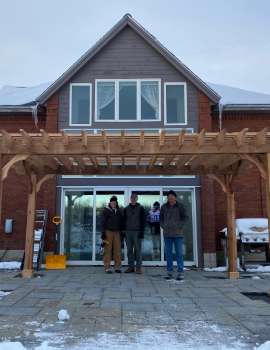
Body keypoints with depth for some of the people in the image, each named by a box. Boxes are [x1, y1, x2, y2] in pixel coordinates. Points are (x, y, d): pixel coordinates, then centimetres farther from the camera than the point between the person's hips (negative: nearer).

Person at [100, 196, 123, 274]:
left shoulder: (119, 211, 14)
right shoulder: (106, 210, 1)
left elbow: (121, 222, 19)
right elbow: (103, 222, -2)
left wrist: (122, 232, 14)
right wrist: (103, 233, -9)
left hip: (117, 232, 4)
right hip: (108, 232, -4)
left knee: (117, 249, 1)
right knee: (108, 250, -4)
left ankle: (117, 267, 8)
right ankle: (107, 268, 0)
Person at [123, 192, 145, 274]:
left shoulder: (140, 208, 3)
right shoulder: (126, 209, 12)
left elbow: (143, 221, -1)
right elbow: (124, 221, 14)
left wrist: (142, 232, -9)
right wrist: (124, 231, 7)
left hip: (137, 232, -3)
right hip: (128, 232, 3)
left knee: (138, 250, -4)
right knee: (129, 250, 5)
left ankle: (138, 268, 0)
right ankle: (131, 267, 11)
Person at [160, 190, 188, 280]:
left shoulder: (180, 206, -1)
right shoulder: (164, 207, 6)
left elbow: (185, 217, 0)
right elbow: (161, 218, 15)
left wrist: (179, 226, -10)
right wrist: (164, 227, 0)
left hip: (178, 233, -2)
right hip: (167, 234, 2)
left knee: (179, 253, -2)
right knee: (168, 253, 5)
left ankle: (180, 272, 2)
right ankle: (169, 272, 12)